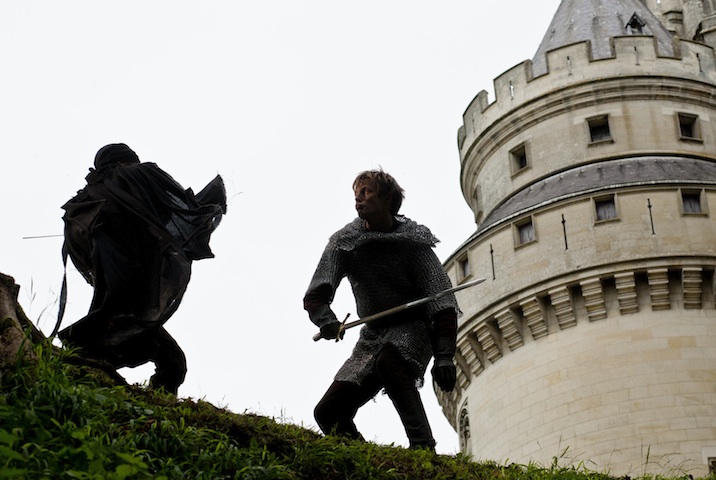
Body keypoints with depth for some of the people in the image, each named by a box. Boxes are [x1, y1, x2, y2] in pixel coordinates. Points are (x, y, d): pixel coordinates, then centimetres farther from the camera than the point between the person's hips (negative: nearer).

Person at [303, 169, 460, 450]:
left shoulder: (413, 242, -8)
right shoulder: (344, 242, 1)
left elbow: (440, 300, -12)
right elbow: (316, 295, -7)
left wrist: (444, 355, -23)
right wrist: (326, 320, -31)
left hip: (414, 329, -5)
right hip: (374, 333, 5)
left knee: (388, 362, -39)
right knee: (328, 413, -6)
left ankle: (423, 448, -42)